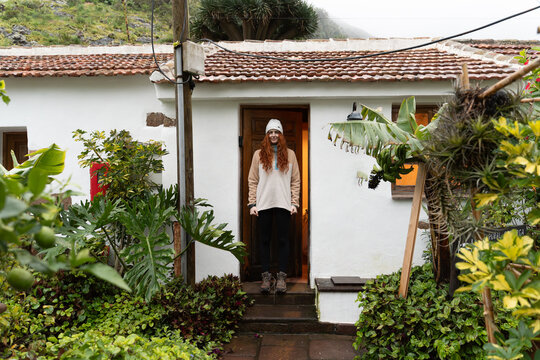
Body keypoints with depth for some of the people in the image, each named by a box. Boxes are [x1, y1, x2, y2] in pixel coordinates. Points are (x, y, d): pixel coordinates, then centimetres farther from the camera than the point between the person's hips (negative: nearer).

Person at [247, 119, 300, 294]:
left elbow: (295, 181, 6)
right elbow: (252, 181, 4)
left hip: (283, 204, 0)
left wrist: (294, 203, -2)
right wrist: (252, 204, -3)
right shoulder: (259, 154, 6)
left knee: (283, 240, 4)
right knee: (264, 240, 5)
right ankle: (266, 275, 15)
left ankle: (282, 276, 13)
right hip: (263, 204, 0)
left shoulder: (289, 154, 7)